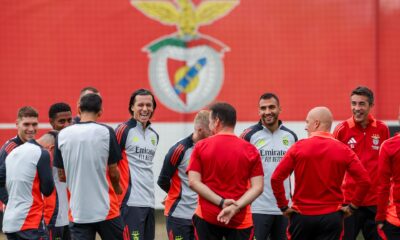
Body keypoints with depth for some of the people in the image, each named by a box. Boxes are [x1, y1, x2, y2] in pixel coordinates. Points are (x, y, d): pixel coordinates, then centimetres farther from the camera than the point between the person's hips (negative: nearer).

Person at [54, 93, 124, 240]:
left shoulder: (62, 135, 0)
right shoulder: (106, 132, -8)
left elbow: (61, 176, 6)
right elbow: (113, 172, -3)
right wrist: (117, 188, 19)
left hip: (77, 212, 2)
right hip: (106, 209, -2)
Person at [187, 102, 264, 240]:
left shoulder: (201, 147, 0)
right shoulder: (251, 150, 1)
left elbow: (193, 182, -7)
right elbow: (258, 186, -6)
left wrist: (221, 202, -11)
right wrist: (236, 207, -13)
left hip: (207, 218, 0)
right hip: (240, 220, 0)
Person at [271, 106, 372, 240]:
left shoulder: (299, 147, -5)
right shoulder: (343, 150, -3)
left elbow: (276, 178, -9)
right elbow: (365, 181, -7)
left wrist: (283, 206, 0)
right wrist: (352, 207, 3)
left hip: (301, 215, 0)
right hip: (332, 216, 0)